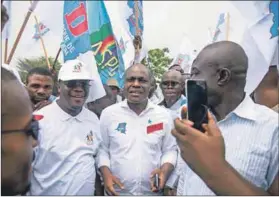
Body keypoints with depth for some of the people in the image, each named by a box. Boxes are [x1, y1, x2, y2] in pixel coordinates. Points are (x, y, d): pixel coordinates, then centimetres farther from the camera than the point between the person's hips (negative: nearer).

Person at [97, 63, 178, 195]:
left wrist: (165, 170, -15)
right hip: (117, 191, -1)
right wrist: (106, 173, -14)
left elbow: (170, 149, 2)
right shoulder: (108, 113, -6)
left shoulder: (164, 115, -3)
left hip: (152, 191, 1)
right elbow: (102, 149, 1)